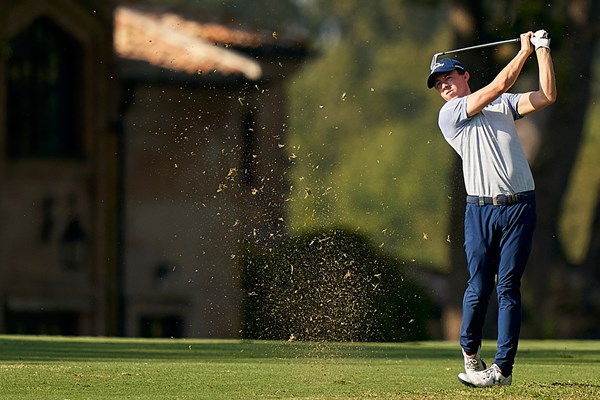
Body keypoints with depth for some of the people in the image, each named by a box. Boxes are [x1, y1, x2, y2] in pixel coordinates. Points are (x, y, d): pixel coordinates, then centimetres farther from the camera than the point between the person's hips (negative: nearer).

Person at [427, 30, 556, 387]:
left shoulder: (505, 104, 18)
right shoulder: (449, 115, 3)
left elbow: (547, 96, 7)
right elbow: (499, 85, -4)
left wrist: (544, 51, 4)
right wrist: (525, 50, 4)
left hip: (519, 206, 1)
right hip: (480, 208, -1)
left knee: (508, 286, -3)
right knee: (480, 286, -1)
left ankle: (503, 368, -4)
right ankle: (470, 352, 20)